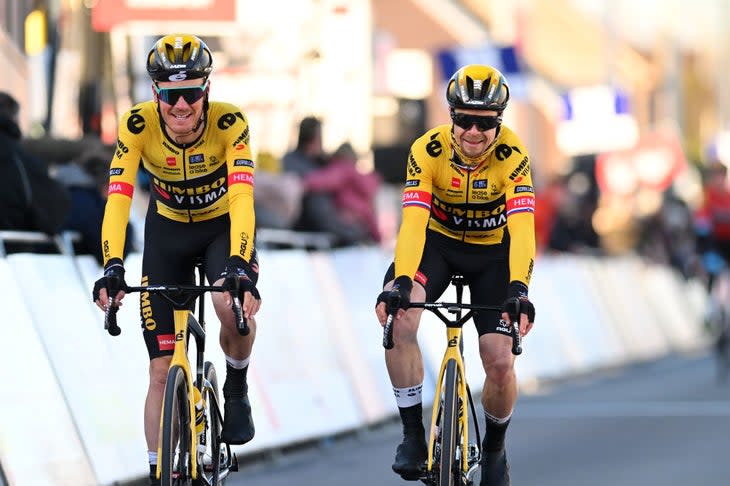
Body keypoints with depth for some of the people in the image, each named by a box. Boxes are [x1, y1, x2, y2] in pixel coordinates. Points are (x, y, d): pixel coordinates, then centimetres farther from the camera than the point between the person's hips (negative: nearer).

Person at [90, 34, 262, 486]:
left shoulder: (229, 123, -28)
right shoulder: (138, 125, -25)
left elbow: (242, 198, -37)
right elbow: (119, 197, -31)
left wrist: (240, 266, -50)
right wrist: (113, 267, -44)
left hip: (224, 226, -1)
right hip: (168, 231, 1)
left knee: (233, 303, -33)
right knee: (162, 370, -3)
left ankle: (237, 388, -3)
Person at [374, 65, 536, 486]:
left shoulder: (512, 155, -27)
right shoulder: (428, 150, -25)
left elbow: (522, 227, -37)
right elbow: (414, 219, -34)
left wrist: (519, 289, -52)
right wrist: (401, 282, -49)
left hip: (491, 250, 0)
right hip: (438, 241, 0)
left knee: (501, 363, -11)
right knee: (397, 317, -29)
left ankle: (495, 448, 20)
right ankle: (413, 433, -15)